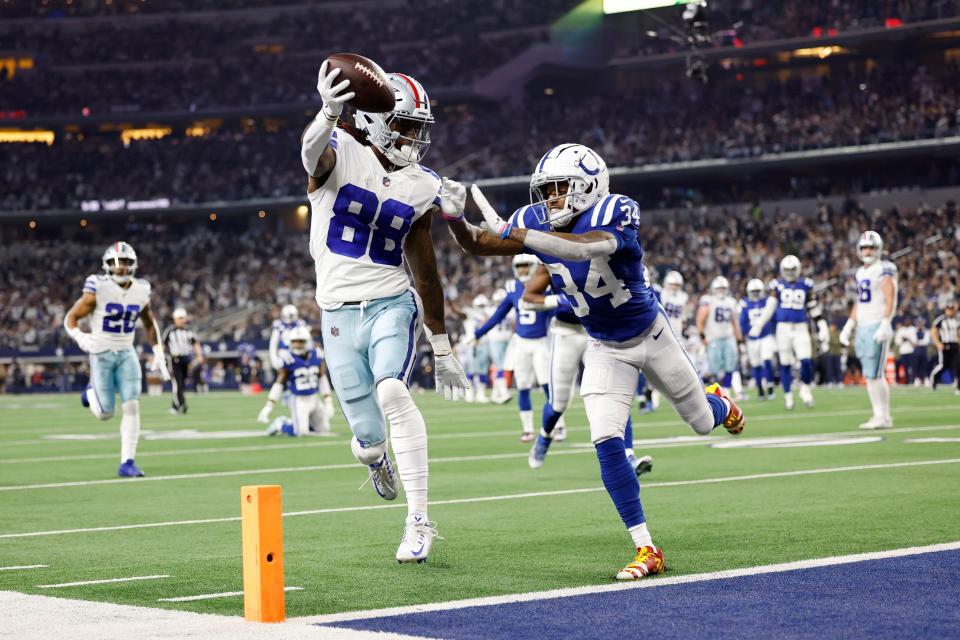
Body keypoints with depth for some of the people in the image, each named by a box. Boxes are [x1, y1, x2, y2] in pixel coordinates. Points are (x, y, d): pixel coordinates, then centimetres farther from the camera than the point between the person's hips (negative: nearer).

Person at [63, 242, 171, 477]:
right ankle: (92, 393, 36)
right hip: (102, 354, -3)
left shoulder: (140, 292, -1)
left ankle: (127, 462, -5)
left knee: (132, 406, -10)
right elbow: (70, 319, -8)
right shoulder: (98, 290, -14)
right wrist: (81, 338, -26)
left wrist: (159, 355, 11)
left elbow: (149, 324, 16)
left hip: (126, 354, 3)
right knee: (106, 413, 0)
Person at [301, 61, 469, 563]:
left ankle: (418, 520, -22)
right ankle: (373, 454, 41)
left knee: (391, 392, -28)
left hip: (392, 305, 1)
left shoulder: (420, 187, 6)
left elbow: (425, 272, 14)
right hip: (339, 312, -1)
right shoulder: (341, 153, -5)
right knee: (369, 439, 0)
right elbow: (313, 153, -33)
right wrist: (330, 112, -58)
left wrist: (442, 349, 16)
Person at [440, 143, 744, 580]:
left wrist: (522, 237, -52)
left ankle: (718, 402, 57)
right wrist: (455, 218, -30)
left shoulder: (616, 213, -29)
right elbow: (477, 245, -9)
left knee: (702, 423, 15)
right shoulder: (537, 221, -13)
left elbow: (587, 248, -48)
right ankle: (646, 550, -7)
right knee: (606, 441, -15)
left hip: (650, 334, -3)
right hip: (605, 349, 3)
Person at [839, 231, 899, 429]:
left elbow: (890, 300, -13)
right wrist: (848, 327, 18)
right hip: (862, 328, 8)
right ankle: (881, 416, 10)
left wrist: (885, 325, -22)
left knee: (874, 374, -10)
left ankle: (883, 417, -4)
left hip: (877, 327, -8)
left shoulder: (884, 270, -7)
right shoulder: (861, 273, 17)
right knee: (871, 375, 6)